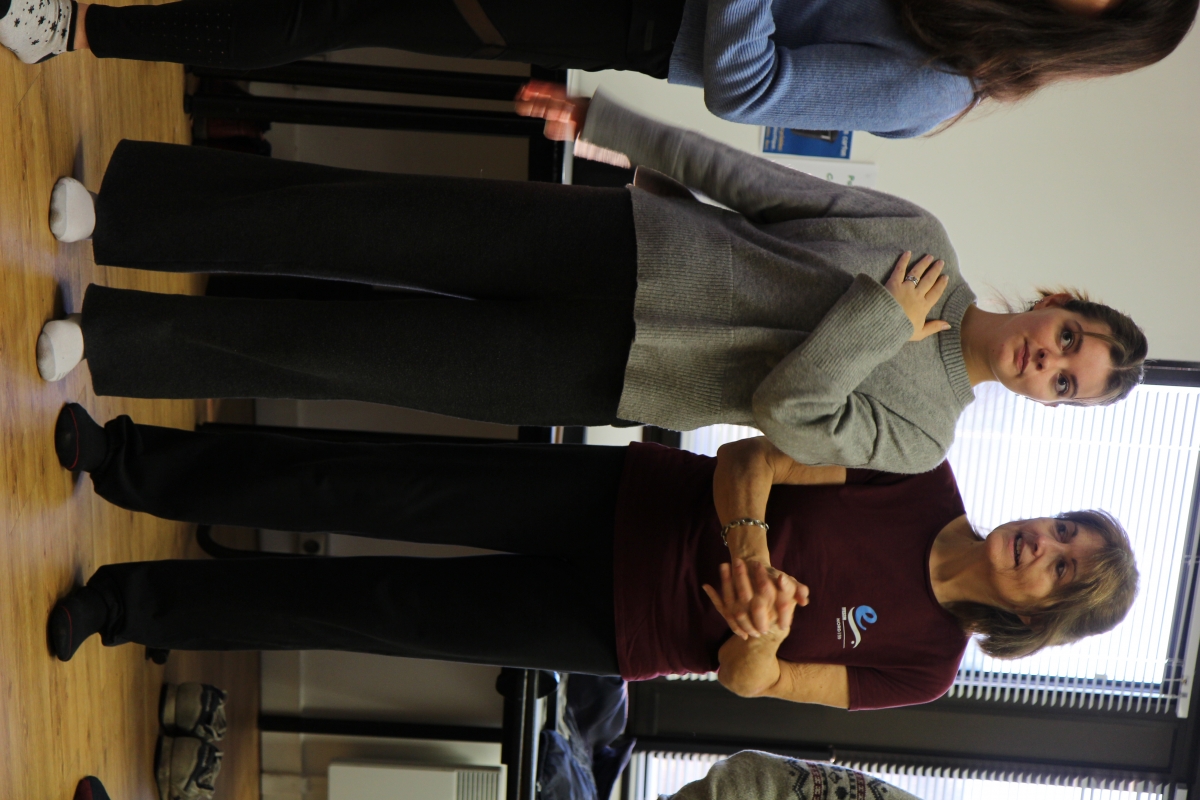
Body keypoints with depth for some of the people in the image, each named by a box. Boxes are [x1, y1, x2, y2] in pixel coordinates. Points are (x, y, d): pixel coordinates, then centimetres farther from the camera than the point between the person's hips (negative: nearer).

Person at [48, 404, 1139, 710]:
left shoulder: (923, 665, -3)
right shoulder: (922, 479, -1)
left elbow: (746, 680, -4)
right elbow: (746, 463, -5)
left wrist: (760, 635, -26)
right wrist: (745, 542, -24)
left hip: (616, 628, -1)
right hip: (627, 499, 1)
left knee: (376, 610, -5)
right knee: (380, 493, -9)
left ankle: (132, 603, 14)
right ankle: (131, 461, 8)